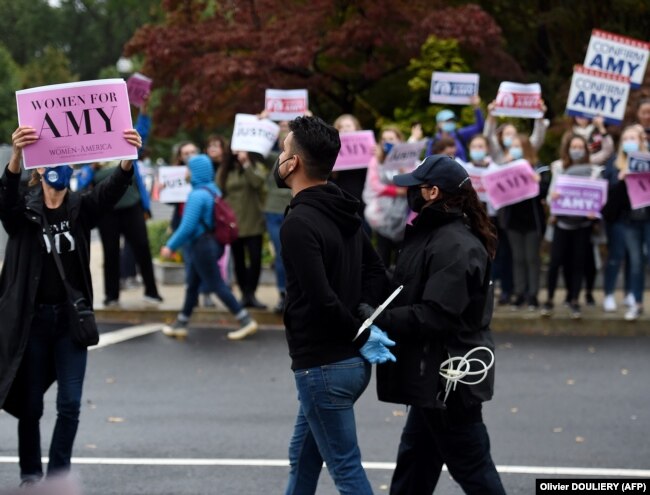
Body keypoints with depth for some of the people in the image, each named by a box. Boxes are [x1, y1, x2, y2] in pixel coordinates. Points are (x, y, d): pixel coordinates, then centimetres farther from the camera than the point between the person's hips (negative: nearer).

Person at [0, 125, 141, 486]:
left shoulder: (82, 209, 2)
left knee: (70, 404, -2)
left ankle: (58, 476, 12)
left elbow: (113, 189, -16)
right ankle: (30, 476, 21)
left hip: (71, 318, 2)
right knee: (30, 405, 7)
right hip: (31, 318, -1)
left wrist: (128, 157, -38)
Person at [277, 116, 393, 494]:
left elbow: (322, 299, -26)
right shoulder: (345, 213, 9)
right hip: (351, 361, 9)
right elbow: (377, 273, 14)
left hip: (322, 365, -9)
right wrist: (364, 322, 2)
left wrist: (360, 334, -13)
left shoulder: (299, 224, -19)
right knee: (303, 457, 22)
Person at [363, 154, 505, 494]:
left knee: (471, 466, 0)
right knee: (414, 459, 19)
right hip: (435, 374, 11)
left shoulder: (454, 246, -22)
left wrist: (379, 319, -25)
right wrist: (378, 313, 3)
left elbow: (435, 315, -28)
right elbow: (419, 297, 17)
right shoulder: (434, 233, 12)